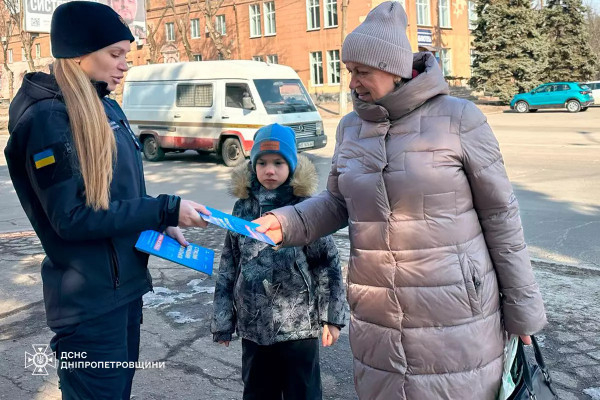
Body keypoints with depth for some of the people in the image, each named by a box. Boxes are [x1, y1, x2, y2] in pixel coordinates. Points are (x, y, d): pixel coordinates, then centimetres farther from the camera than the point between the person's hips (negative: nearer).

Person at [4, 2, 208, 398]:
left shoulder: (106, 107, 8)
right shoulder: (47, 117, -18)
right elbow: (71, 218, -23)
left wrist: (162, 224, -1)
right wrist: (166, 209, -23)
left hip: (126, 281, 8)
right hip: (89, 297, -8)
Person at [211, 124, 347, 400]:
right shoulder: (243, 207, 2)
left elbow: (327, 263, -5)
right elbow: (229, 265, 6)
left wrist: (331, 315, -7)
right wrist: (222, 320, 6)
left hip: (298, 323, -3)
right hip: (253, 323, 3)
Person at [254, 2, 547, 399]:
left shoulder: (458, 120, -11)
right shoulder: (351, 127, 4)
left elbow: (500, 214, -6)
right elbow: (337, 203, 12)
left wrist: (522, 307, -2)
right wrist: (285, 223, -7)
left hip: (452, 314, -4)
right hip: (375, 315, 5)